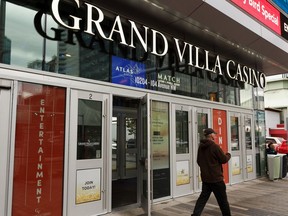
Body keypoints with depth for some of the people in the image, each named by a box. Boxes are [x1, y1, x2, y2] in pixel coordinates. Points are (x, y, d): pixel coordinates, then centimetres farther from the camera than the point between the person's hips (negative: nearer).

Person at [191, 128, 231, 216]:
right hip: (216, 178, -6)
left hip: (205, 178, 7)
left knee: (203, 197, 11)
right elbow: (224, 159, -10)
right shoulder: (215, 146, -17)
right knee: (222, 199, 9)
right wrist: (228, 155, 10)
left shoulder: (201, 147, 6)